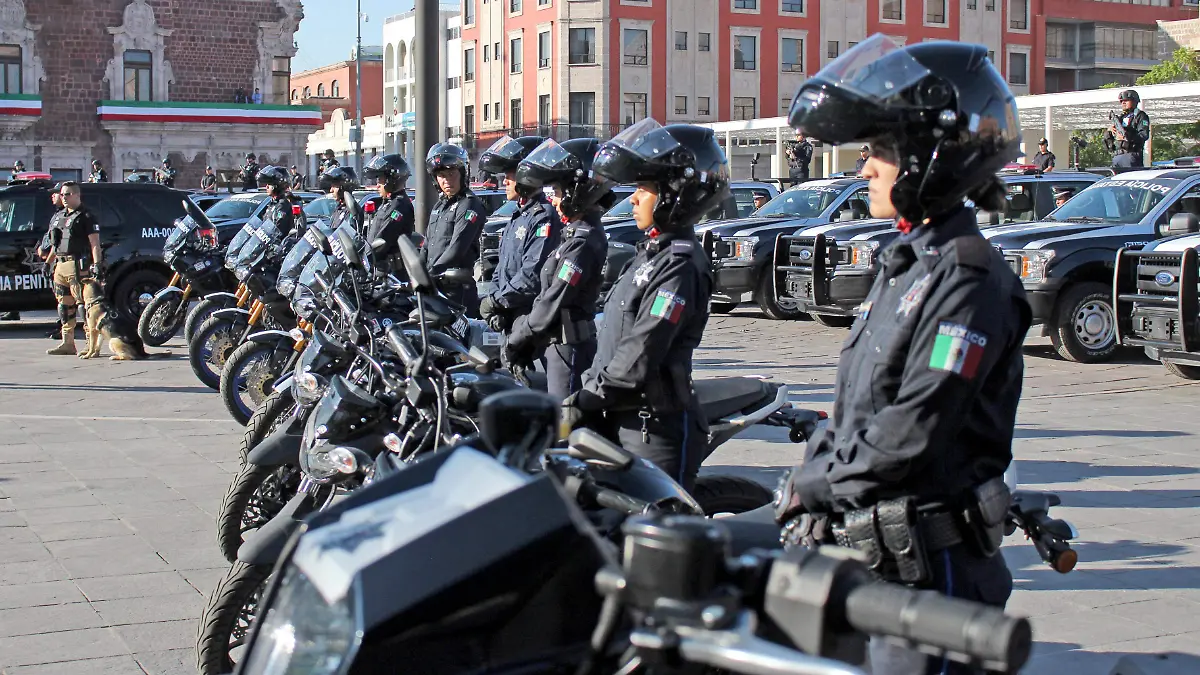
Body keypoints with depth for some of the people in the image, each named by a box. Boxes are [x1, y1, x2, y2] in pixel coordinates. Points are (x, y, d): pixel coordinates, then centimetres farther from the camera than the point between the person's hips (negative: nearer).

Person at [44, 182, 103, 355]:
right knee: (64, 305, 11)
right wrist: (48, 263, 25)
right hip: (61, 266, 9)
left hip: (78, 266, -9)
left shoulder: (86, 217, -4)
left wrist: (97, 264, -20)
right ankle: (67, 343, 18)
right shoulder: (60, 217, 21)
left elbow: (95, 244, -11)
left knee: (86, 304, -10)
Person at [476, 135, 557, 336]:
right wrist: (493, 300, 4)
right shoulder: (517, 217, 18)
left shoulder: (544, 217, -14)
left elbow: (533, 274, -23)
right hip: (510, 320, 10)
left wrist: (497, 300, -15)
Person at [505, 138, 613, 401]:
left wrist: (518, 341, -11)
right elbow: (548, 292, 16)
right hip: (563, 343, 10)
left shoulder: (583, 242, -19)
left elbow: (555, 301, -20)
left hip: (568, 348, -10)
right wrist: (522, 333, 12)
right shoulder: (576, 232, 13)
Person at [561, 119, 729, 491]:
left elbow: (640, 355, -21)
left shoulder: (681, 265, -15)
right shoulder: (653, 251, 15)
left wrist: (585, 401, -16)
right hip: (621, 419, 10)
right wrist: (587, 391, 13)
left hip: (655, 427, -10)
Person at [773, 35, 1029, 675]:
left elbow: (912, 432, -21)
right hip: (863, 546, 9)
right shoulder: (905, 263, 14)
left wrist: (815, 484, -10)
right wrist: (810, 480, 2)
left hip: (928, 560, -9)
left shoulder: (968, 281, -17)